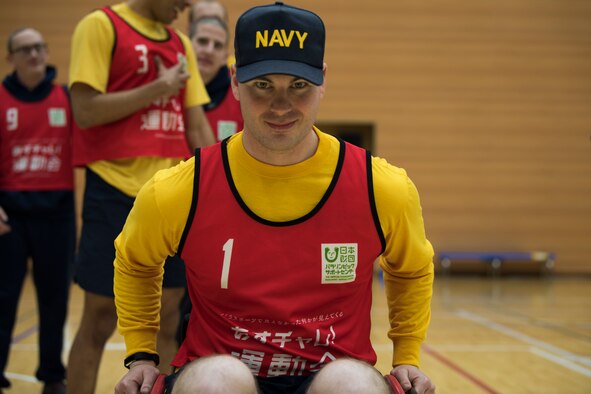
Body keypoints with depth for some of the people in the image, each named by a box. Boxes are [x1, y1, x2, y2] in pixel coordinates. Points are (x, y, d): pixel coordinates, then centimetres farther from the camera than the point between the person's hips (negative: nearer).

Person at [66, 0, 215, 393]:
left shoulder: (181, 43, 14)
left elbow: (198, 128, 14)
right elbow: (86, 110, -13)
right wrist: (159, 88, -10)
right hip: (116, 193, -6)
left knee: (168, 318, 10)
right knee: (100, 320, 1)